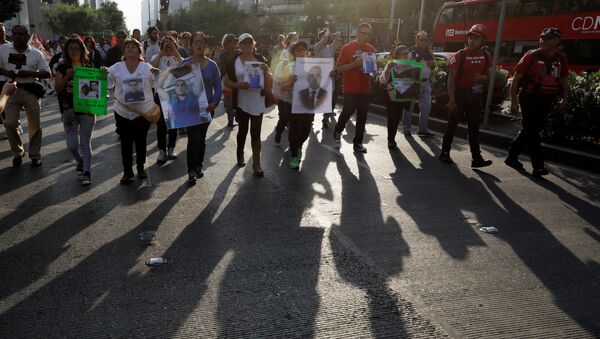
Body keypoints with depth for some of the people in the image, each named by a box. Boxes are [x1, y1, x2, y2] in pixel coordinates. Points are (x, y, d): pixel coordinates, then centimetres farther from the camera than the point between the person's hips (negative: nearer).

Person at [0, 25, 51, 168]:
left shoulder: (36, 54, 4)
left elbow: (47, 73, 0)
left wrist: (30, 73, -15)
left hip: (31, 91, -1)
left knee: (34, 125, 3)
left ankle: (35, 154, 18)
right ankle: (18, 152, 16)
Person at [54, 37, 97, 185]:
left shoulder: (89, 68, 1)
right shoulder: (62, 68, 2)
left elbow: (95, 88, 2)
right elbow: (57, 89, -5)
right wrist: (67, 76, -20)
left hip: (87, 111, -1)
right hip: (69, 111, 1)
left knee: (85, 143, 3)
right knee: (72, 144, 2)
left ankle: (87, 172, 9)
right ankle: (80, 161, 32)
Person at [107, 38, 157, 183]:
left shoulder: (147, 67, -1)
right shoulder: (116, 68, 2)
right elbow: (107, 84, 4)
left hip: (144, 111, -1)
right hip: (123, 112, 1)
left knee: (141, 141, 11)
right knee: (126, 142, 7)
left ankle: (140, 168, 28)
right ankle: (127, 171, 18)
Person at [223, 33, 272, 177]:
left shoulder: (260, 59, 4)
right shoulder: (234, 61, -1)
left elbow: (269, 79, 10)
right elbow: (226, 81, -1)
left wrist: (266, 72, -13)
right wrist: (238, 85, -20)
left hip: (258, 102, 1)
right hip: (241, 102, 0)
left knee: (256, 133, 1)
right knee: (243, 130, 15)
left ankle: (256, 163, 7)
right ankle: (240, 154, 40)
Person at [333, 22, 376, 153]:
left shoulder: (371, 49, 8)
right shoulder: (347, 48, -7)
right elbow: (339, 68, -10)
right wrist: (355, 63, -21)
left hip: (365, 88, 4)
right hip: (350, 88, -4)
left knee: (362, 116, 6)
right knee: (348, 112, 3)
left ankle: (358, 142, 16)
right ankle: (338, 130, 33)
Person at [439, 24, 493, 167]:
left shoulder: (485, 56, 6)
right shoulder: (460, 55, -8)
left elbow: (487, 75, 18)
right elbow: (451, 79, -11)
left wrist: (482, 78, -8)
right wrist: (452, 100, -18)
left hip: (475, 96, 4)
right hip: (459, 94, -4)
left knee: (474, 127, 5)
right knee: (452, 124, 4)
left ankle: (476, 158, 6)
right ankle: (445, 153, 16)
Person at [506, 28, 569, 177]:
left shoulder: (561, 59, 7)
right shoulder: (531, 56, -6)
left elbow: (564, 79, 19)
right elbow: (516, 78, -6)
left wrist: (564, 97, 5)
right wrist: (514, 101, -11)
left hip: (546, 100, 6)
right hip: (529, 98, -5)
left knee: (530, 130, 12)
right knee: (532, 131, -6)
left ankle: (512, 156, 27)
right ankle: (538, 166, -4)